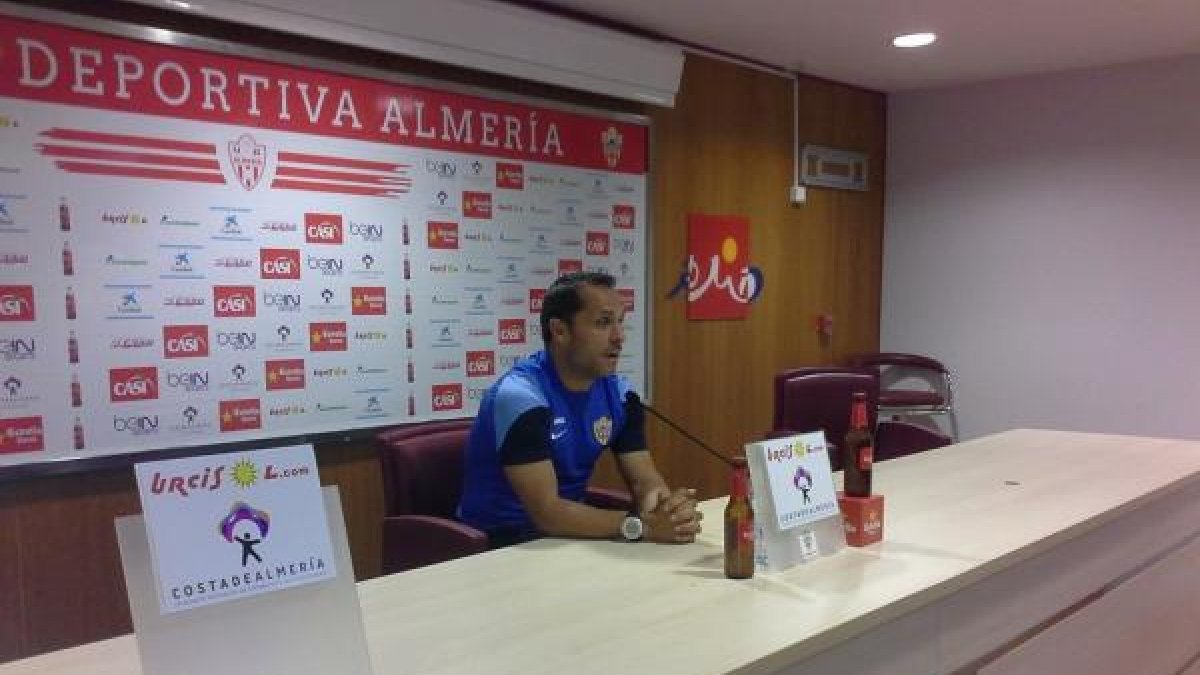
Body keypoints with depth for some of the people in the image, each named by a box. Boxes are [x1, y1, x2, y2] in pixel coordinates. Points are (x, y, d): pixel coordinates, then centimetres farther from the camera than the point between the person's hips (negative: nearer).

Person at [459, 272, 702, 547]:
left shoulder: (619, 393, -1)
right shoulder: (521, 395, -24)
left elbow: (644, 480, -2)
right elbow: (547, 512, -27)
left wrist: (665, 505, -25)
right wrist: (642, 526, -34)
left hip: (569, 531, 7)